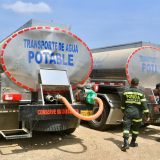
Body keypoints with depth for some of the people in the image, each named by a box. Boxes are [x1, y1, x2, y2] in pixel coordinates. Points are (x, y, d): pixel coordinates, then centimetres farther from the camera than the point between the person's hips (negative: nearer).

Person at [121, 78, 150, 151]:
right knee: (135, 128, 17)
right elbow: (144, 105, -7)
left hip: (128, 112, 0)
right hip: (137, 113, 0)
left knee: (126, 127, 0)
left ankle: (126, 143, -16)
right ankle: (133, 142, 29)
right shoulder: (141, 93, -5)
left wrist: (123, 111, 26)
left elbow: (123, 103, 11)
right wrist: (147, 115, -2)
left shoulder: (126, 91, 1)